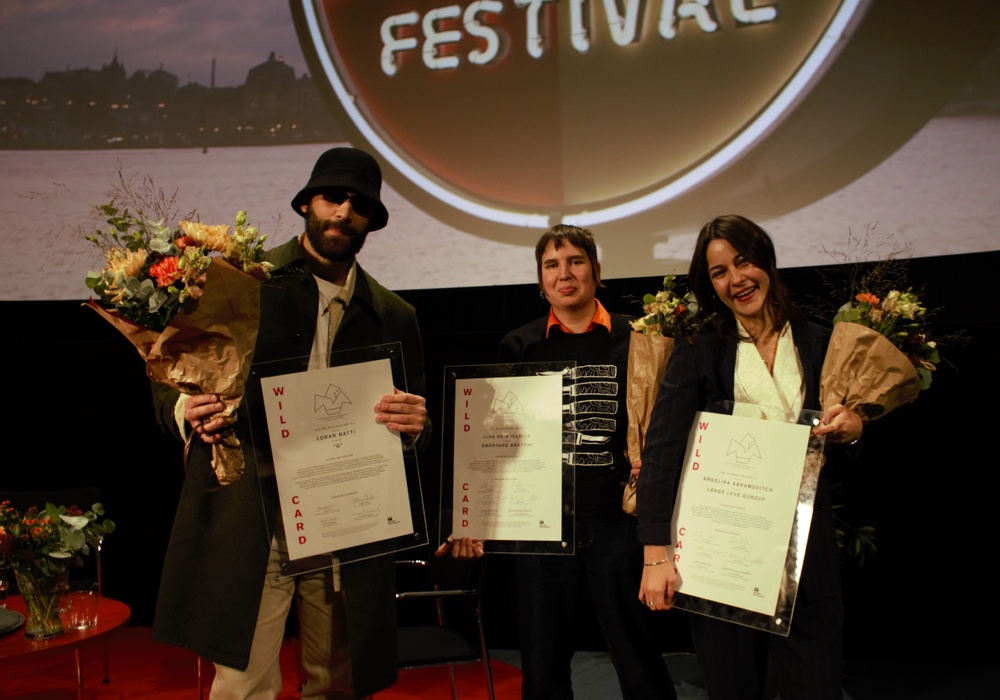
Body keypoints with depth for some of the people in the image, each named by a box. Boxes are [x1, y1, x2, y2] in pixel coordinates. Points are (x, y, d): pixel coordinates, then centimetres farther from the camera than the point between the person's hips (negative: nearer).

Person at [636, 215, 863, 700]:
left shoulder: (820, 345, 7)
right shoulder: (697, 352, 0)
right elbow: (661, 452, -10)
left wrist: (854, 430, -9)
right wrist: (656, 554, -20)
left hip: (806, 551, 2)